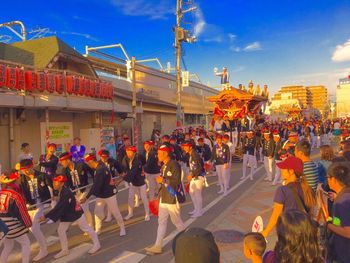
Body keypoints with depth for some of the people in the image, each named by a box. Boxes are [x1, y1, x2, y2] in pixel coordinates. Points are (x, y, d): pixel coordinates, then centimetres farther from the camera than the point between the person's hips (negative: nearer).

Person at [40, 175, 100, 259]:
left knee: (86, 228, 6)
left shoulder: (66, 193, -33)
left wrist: (46, 216, -33)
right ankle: (64, 250, 26)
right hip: (67, 214, 9)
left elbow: (58, 207, -35)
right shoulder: (61, 191, -5)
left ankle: (96, 244, 25)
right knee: (60, 230, 9)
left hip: (76, 212, -9)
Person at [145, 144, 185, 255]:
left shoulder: (174, 165, -17)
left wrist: (163, 180, -21)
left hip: (172, 199, -8)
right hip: (163, 198, 8)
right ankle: (157, 246, 16)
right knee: (161, 222, 10)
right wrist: (160, 194, 21)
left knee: (177, 221, 9)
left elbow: (176, 181, -24)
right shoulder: (164, 166, 10)